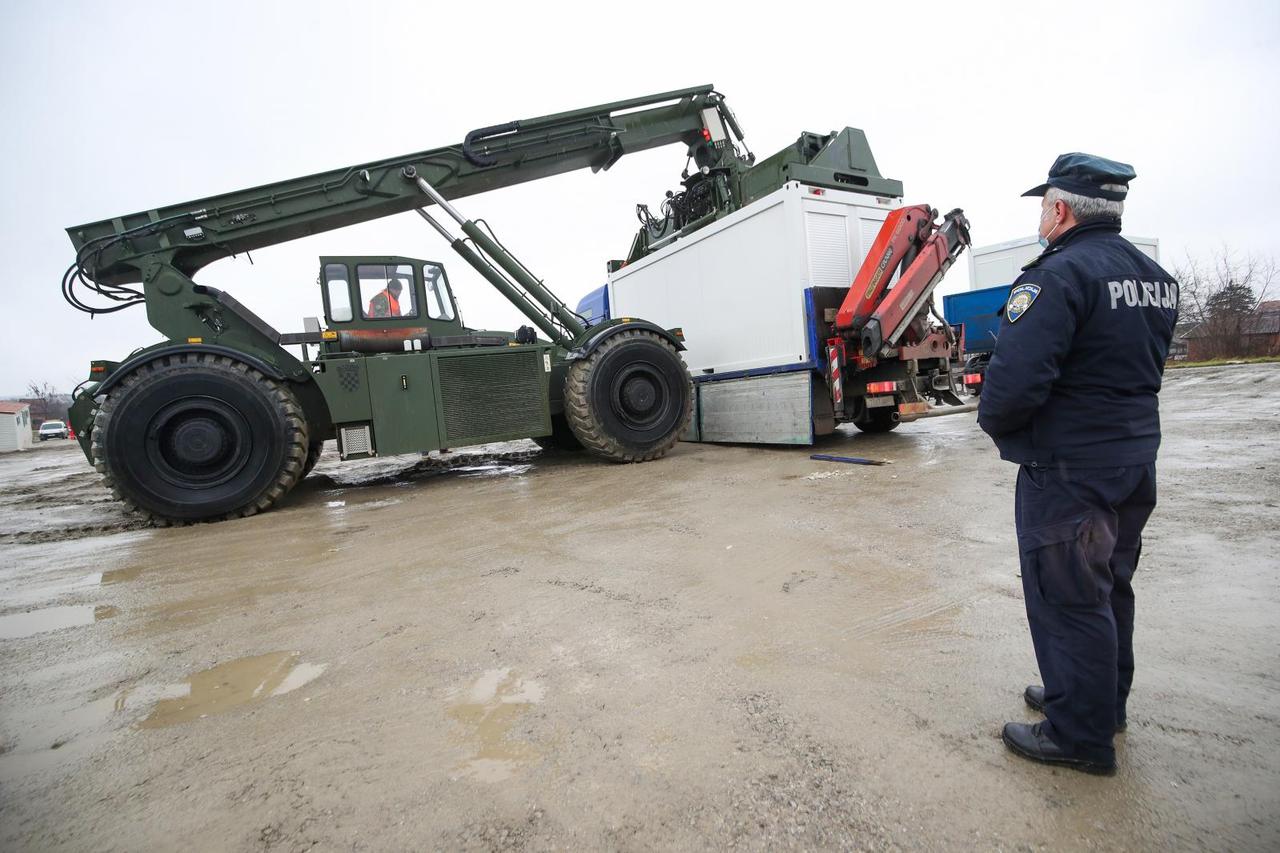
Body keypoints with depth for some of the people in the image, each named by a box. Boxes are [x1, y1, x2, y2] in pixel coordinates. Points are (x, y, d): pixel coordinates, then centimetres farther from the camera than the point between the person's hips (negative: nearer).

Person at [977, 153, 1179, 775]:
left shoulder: (1061, 274, -19)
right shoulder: (1156, 279, 12)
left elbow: (1015, 378, -28)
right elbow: (1142, 368, 17)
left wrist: (996, 424, -9)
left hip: (1068, 471, -9)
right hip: (1136, 462, 10)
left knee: (1066, 597, 3)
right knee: (1109, 588, 21)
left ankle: (1080, 735, 18)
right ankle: (1103, 702, 39)